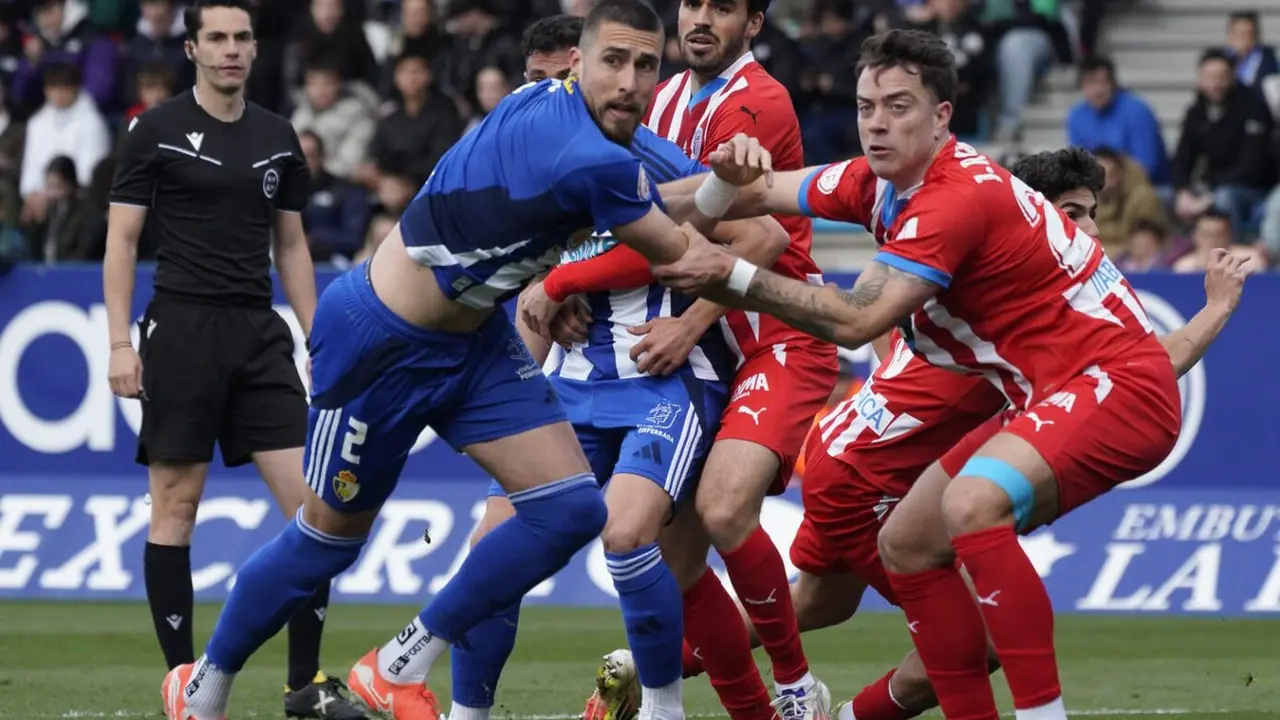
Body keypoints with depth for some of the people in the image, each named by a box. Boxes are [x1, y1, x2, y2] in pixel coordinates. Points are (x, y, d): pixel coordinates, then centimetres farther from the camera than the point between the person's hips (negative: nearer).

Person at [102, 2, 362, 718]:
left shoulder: (278, 138, 12)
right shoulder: (156, 131, -1)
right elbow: (122, 238, -1)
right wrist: (121, 343, -8)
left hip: (260, 334, 4)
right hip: (183, 330, -4)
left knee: (312, 503, -4)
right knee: (176, 505, -2)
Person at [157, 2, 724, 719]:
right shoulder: (588, 156, -30)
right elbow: (684, 257, -16)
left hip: (474, 339, 9)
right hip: (382, 338, -9)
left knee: (571, 509, -5)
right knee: (332, 534, 9)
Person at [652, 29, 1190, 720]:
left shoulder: (959, 196, -23)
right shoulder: (876, 182, 5)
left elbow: (856, 320, -27)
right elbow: (759, 191, 13)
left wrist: (732, 275, -23)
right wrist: (730, 177, -11)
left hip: (1118, 383, -11)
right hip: (1047, 399, 11)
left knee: (972, 506, -33)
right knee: (907, 544, 10)